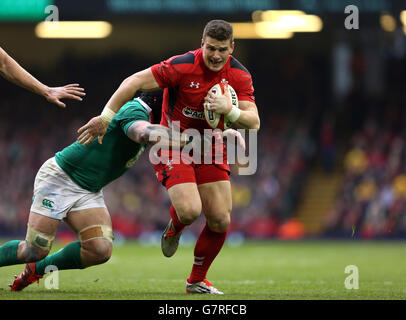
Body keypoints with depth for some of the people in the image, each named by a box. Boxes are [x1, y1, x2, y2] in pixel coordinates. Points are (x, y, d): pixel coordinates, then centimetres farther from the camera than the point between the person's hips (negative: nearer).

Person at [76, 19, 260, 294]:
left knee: (220, 220, -3)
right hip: (174, 145, -4)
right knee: (189, 210, -25)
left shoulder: (239, 75, -7)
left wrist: (230, 110, -33)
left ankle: (197, 281, 19)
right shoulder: (182, 66, -20)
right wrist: (105, 118, -20)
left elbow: (253, 122, -12)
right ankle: (174, 229, 15)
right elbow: (135, 82, -19)